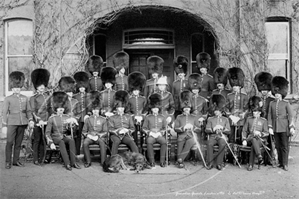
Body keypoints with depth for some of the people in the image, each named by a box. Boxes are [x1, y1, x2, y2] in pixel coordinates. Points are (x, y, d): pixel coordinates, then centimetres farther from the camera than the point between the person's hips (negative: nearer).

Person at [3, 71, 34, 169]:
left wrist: (30, 120, 1)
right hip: (12, 122, -3)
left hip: (22, 122, 3)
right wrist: (4, 122, -7)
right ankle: (8, 162, -1)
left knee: (18, 143, 8)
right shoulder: (8, 99, 3)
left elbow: (28, 110, 12)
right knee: (10, 142, -7)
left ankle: (16, 160, 17)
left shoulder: (25, 98, 11)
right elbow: (4, 111, 1)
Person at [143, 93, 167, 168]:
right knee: (149, 141, -35)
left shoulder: (162, 117, 15)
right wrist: (150, 132, -8)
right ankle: (151, 161, -29)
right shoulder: (148, 117, 13)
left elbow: (165, 128, 13)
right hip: (150, 135, -1)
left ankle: (162, 161, -27)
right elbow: (144, 128, 10)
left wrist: (160, 133, -6)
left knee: (164, 142, -32)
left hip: (160, 135, 1)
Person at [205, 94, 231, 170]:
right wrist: (213, 130, -13)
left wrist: (222, 130, -11)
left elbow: (228, 131, 9)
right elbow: (207, 129, 7)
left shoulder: (225, 119, 17)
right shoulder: (210, 119, 18)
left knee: (222, 144, -34)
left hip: (222, 136, -1)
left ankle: (219, 163, -29)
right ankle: (210, 163, -27)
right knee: (209, 144, -32)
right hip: (212, 136, 1)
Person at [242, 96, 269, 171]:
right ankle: (259, 156, -52)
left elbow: (266, 133, 7)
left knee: (253, 146, -36)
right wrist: (244, 139, -3)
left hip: (260, 140, -1)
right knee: (253, 138, -38)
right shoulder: (249, 119, 20)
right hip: (249, 139, 1)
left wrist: (260, 133, -16)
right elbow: (244, 130, 14)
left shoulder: (263, 120, 14)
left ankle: (251, 165, -38)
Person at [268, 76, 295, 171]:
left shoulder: (286, 103, 1)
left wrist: (291, 127, -9)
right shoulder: (272, 103, 9)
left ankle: (285, 164, 1)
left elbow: (290, 115, -2)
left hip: (284, 128, -3)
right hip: (275, 128, 3)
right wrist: (270, 127, 1)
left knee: (285, 146, -2)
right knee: (278, 146, 8)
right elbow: (269, 116, 8)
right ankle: (280, 162, 18)